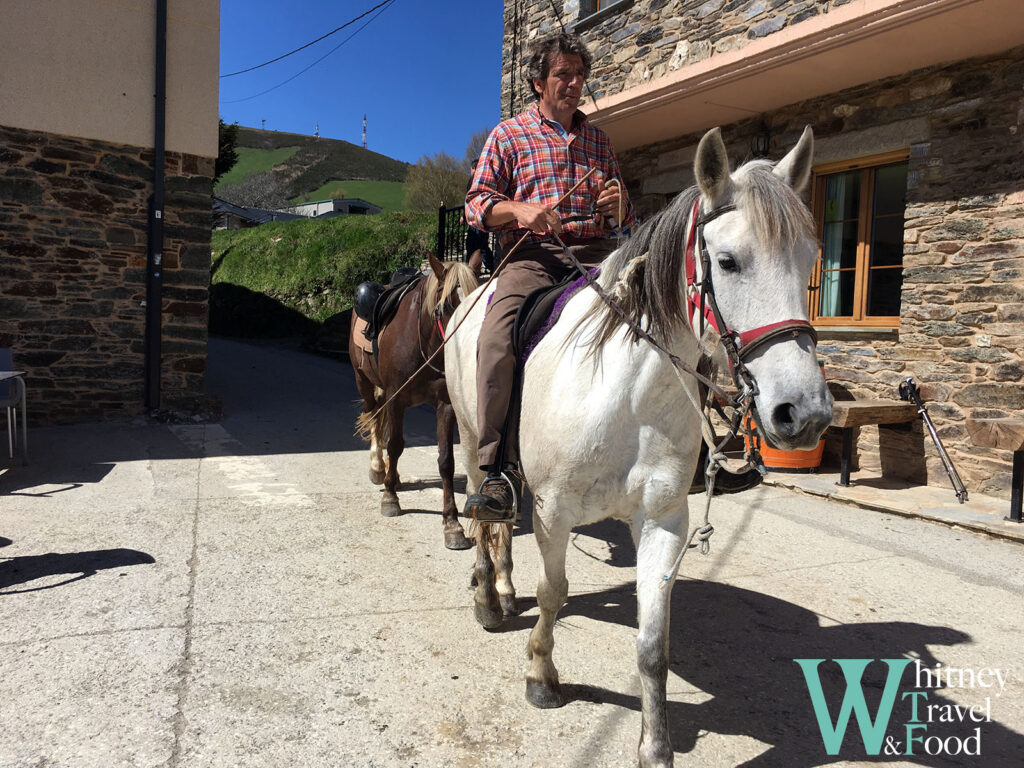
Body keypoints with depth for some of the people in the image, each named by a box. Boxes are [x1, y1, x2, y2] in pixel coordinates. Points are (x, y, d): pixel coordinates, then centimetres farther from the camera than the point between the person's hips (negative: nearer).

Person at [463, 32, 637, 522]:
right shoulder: (509, 134, 14)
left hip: (596, 251, 4)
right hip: (533, 253, -3)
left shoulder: (598, 140, 25)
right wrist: (520, 210, -15)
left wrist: (619, 206, 4)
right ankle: (496, 471, -28)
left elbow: (625, 219, 30)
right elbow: (476, 204, 6)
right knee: (496, 340, -32)